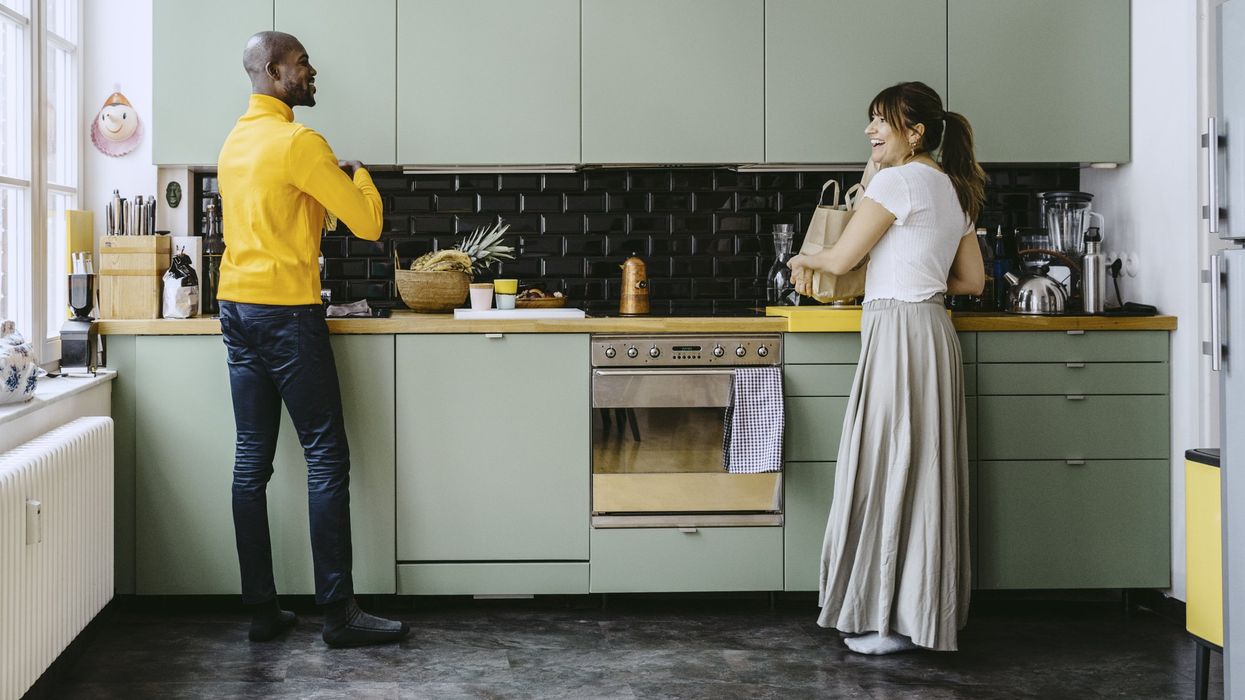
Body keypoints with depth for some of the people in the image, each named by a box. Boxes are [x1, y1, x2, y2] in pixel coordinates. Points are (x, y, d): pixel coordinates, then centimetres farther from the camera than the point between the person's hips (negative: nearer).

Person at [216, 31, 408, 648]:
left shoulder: (234, 142, 15)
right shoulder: (298, 142, -12)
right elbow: (368, 223, -12)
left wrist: (329, 180, 19)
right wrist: (356, 174, 6)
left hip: (236, 311, 9)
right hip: (286, 313, -9)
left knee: (252, 460, 7)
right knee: (326, 458, -4)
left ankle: (261, 609, 10)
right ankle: (338, 611, -3)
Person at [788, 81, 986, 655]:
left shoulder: (897, 180, -10)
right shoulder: (952, 189, 17)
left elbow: (841, 259, -8)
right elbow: (973, 280, 19)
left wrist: (803, 260, 12)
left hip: (899, 330, -9)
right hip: (932, 330, 9)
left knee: (890, 465, -4)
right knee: (922, 469, 11)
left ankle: (891, 617, 1)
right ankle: (923, 612, 17)